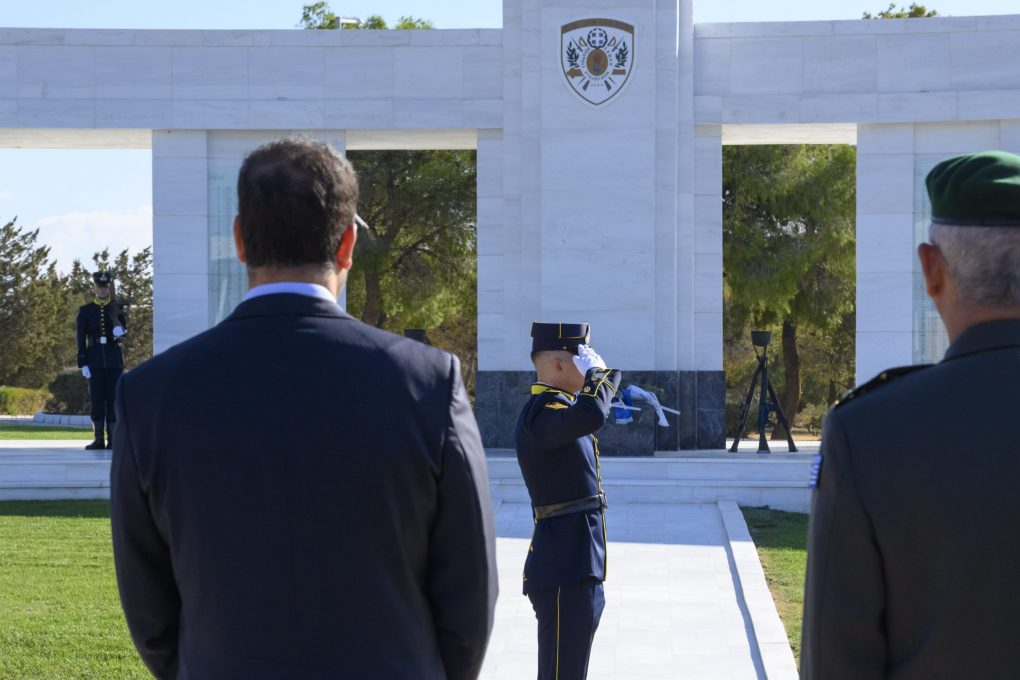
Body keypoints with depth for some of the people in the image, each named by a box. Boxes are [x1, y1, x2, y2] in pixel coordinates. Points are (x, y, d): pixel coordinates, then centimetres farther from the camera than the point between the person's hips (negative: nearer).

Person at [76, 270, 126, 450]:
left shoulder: (117, 309, 9)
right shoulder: (85, 311, 5)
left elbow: (123, 332, 14)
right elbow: (81, 339, 2)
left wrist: (120, 331, -12)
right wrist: (82, 364, -7)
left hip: (114, 359, 1)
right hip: (94, 359, -1)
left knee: (113, 398, -2)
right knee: (97, 399, -2)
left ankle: (112, 439, -1)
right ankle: (99, 439, 0)